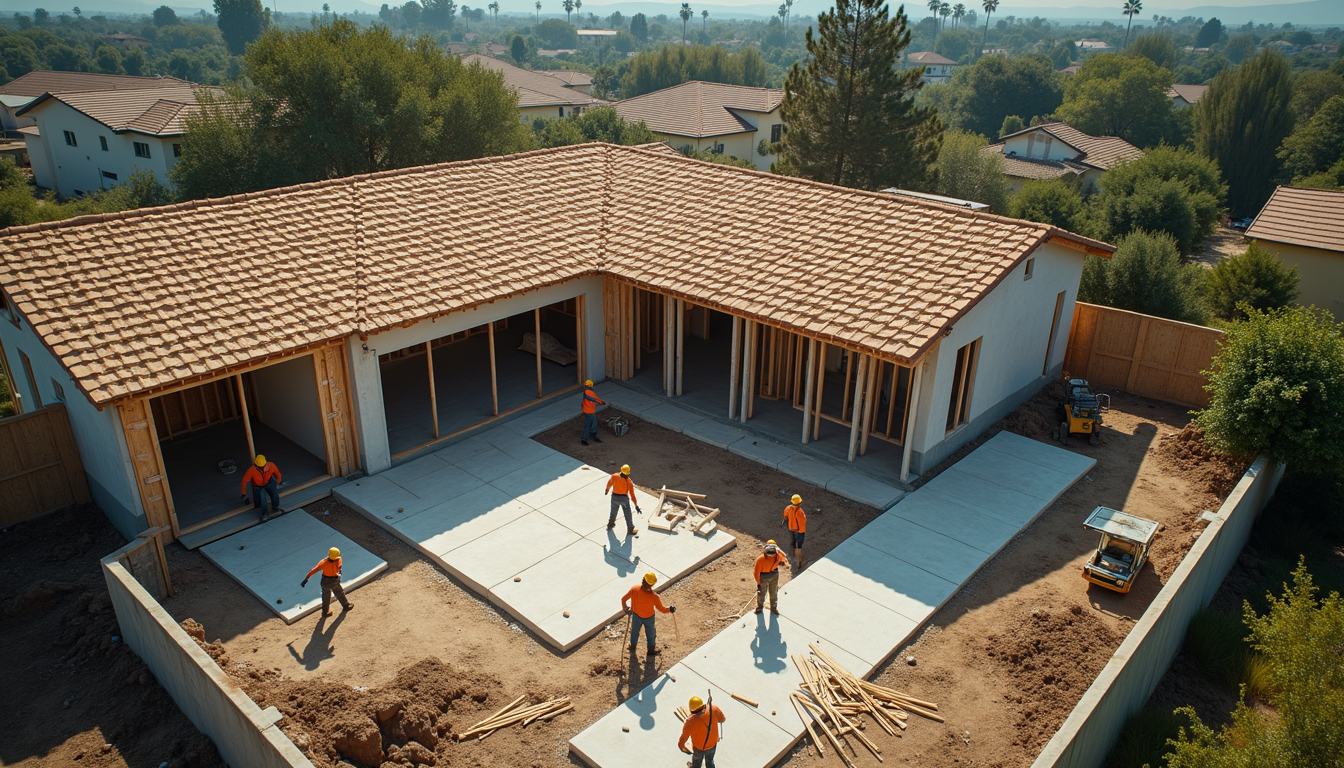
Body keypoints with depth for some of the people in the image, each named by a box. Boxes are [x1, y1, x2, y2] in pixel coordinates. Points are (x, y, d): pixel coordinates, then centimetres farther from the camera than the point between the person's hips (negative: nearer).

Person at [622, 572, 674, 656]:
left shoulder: (634, 589, -32)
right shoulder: (654, 597, -39)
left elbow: (623, 599, -17)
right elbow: (661, 609, -22)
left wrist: (625, 608, 4)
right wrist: (670, 610, -1)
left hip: (636, 615, 3)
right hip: (648, 618, -3)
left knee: (635, 630, 33)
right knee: (650, 633, 27)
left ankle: (633, 645, 59)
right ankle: (651, 649, 52)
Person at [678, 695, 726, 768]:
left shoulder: (690, 722, -38)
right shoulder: (714, 710, -32)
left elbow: (681, 744, -27)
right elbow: (723, 719, -9)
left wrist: (686, 750, -6)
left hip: (699, 748, -3)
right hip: (713, 745, 3)